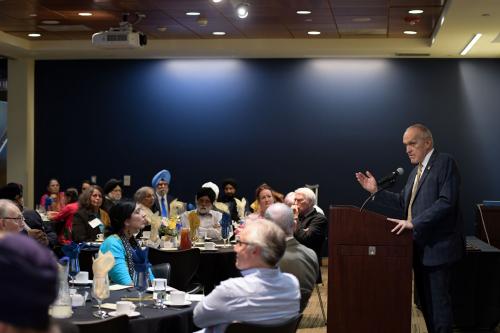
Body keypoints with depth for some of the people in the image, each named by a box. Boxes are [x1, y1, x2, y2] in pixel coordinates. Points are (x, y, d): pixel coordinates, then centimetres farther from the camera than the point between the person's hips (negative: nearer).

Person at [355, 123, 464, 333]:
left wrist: (414, 222, -26)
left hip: (437, 247, -8)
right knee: (425, 299, 13)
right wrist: (376, 191, 9)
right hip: (420, 247, 8)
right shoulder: (417, 170, 17)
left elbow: (447, 201, -21)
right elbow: (403, 201, 22)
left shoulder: (445, 162, -10)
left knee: (437, 301, -5)